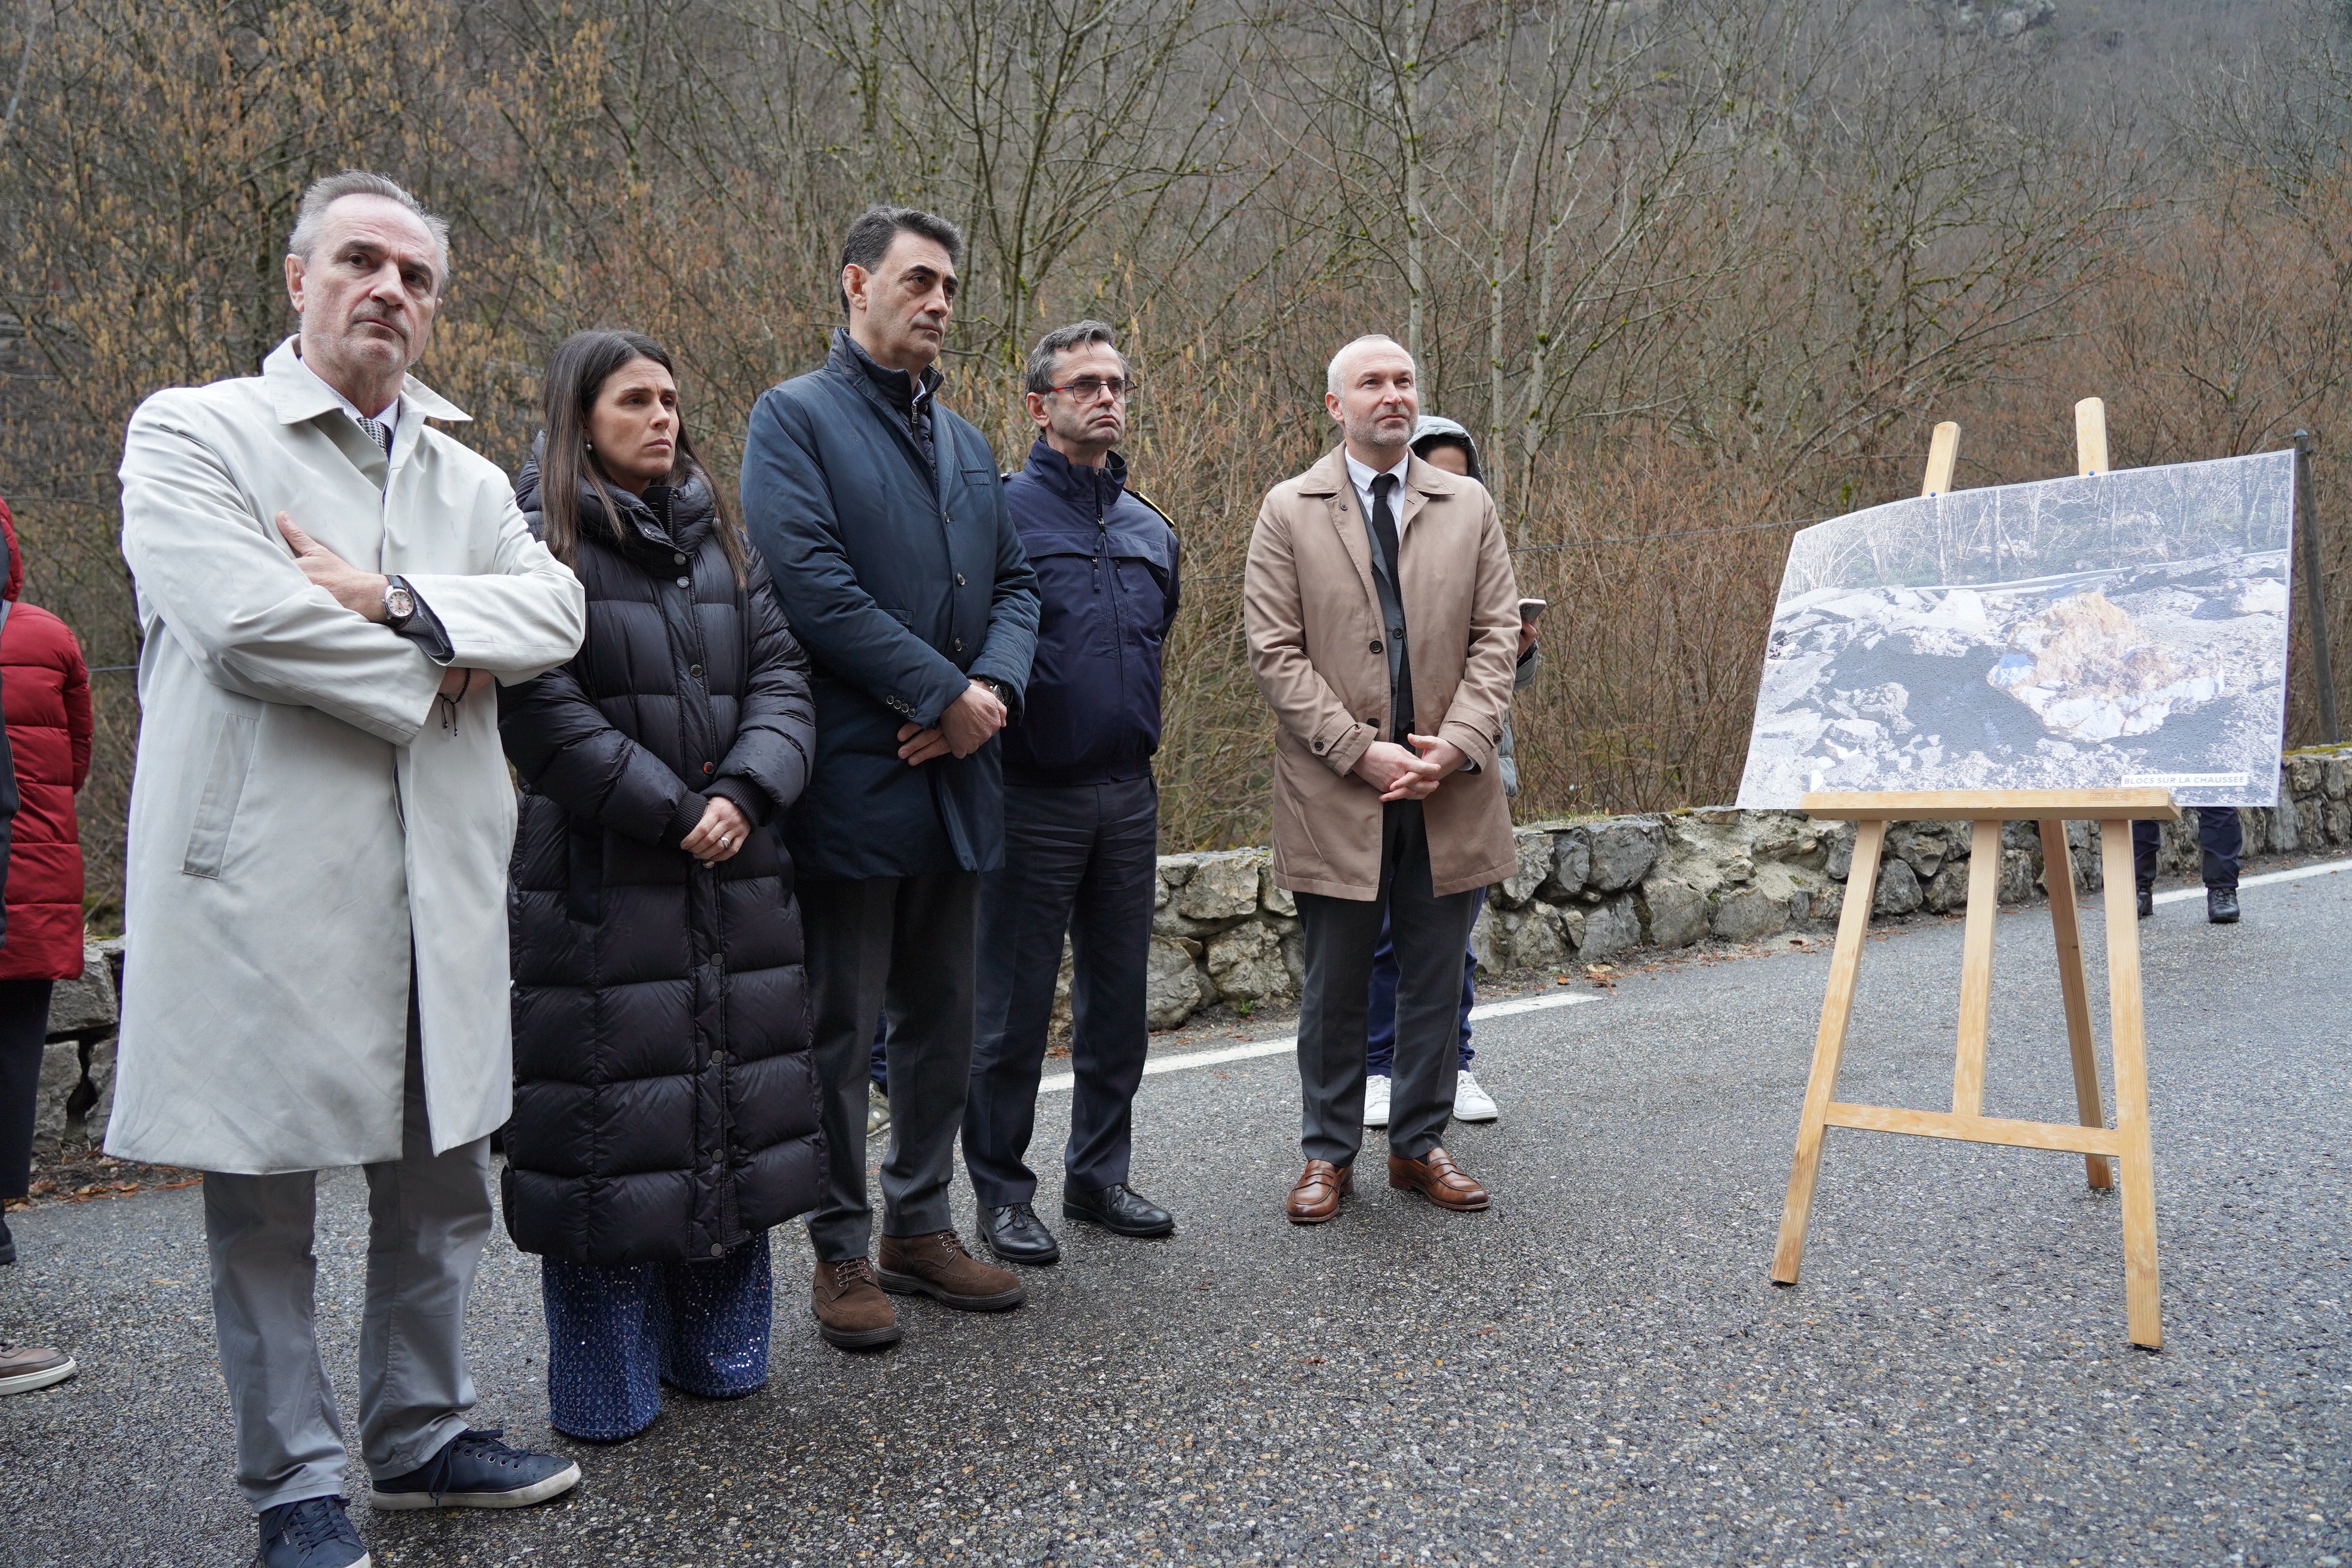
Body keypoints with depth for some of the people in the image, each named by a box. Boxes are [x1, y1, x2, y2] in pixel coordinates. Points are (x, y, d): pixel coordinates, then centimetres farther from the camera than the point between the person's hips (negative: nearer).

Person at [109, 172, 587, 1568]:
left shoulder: (470, 480, 16)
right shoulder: (193, 433, -1)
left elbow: (555, 609, -1)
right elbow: (240, 613, -18)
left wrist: (399, 601, -16)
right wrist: (435, 671, -8)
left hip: (443, 889, 5)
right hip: (268, 883, -5)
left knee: (445, 1180, 14)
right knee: (266, 1201, 7)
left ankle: (424, 1436, 32)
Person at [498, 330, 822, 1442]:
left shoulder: (718, 536, 15)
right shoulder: (536, 535, -4)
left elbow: (780, 670, 7)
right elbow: (540, 706, -14)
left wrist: (745, 792, -9)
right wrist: (669, 810, -15)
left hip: (735, 871, 6)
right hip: (593, 880, -6)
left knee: (733, 1098, 11)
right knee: (608, 1113, -1)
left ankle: (715, 1344, 26)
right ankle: (608, 1381, 14)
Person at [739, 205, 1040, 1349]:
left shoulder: (967, 442, 18)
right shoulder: (796, 416, -3)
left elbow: (1015, 583, 13)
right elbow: (813, 581, -16)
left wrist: (993, 690, -7)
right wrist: (941, 693, -16)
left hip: (957, 777, 7)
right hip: (854, 774, -7)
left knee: (942, 1019, 14)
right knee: (839, 1027, 3)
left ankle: (921, 1226, 28)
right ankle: (841, 1254, 16)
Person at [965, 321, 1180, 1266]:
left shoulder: (1150, 529, 12)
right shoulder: (1003, 511, -8)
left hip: (1129, 795, 6)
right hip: (1034, 794, -6)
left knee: (1119, 1000, 13)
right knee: (1015, 1005, 3)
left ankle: (1100, 1175, 27)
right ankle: (1002, 1191, 17)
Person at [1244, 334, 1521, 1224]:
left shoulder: (1469, 508, 10)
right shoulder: (1289, 512, 2)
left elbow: (1496, 638, 4)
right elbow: (1275, 651, -5)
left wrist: (1457, 744, -11)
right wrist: (1360, 751, -14)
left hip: (1449, 792, 3)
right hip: (1335, 792, -2)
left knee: (1435, 981, 10)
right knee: (1335, 986, 7)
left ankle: (1420, 1145, 25)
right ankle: (1328, 1153, 21)